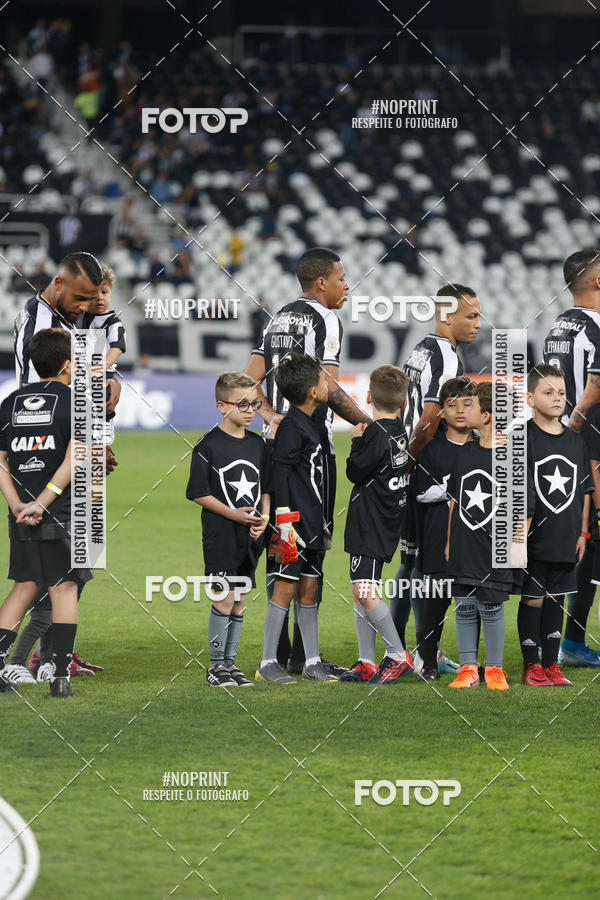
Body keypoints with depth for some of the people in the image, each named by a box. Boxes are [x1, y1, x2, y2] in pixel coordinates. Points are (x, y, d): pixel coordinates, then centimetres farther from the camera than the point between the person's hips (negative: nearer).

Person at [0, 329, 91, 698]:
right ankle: (61, 676, 1)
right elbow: (73, 460, -16)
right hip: (64, 514, -4)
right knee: (64, 588, 3)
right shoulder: (75, 402, -5)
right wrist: (42, 503, -16)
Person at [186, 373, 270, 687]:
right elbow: (198, 493, -10)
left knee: (239, 601, 9)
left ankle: (230, 662, 16)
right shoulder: (209, 445, -8)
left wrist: (264, 518, -1)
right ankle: (216, 666, 0)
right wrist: (234, 514, -16)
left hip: (250, 536, 6)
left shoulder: (257, 444, 10)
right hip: (221, 535, -6)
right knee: (224, 598, -8)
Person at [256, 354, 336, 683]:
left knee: (308, 589, 11)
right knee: (286, 588, -7)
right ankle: (268, 662, -3)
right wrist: (284, 523, -20)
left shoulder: (309, 425, 16)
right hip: (295, 522, -9)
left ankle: (312, 662, 14)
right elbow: (280, 474, -16)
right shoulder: (291, 426, -12)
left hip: (311, 525, 9)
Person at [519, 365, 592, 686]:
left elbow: (585, 490, 16)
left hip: (566, 540, 5)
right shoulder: (523, 439, -7)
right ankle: (531, 666, 8)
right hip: (534, 539, -5)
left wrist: (583, 532, 11)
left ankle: (551, 665, 16)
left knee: (555, 599, 10)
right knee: (533, 600, 0)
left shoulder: (576, 441, 10)